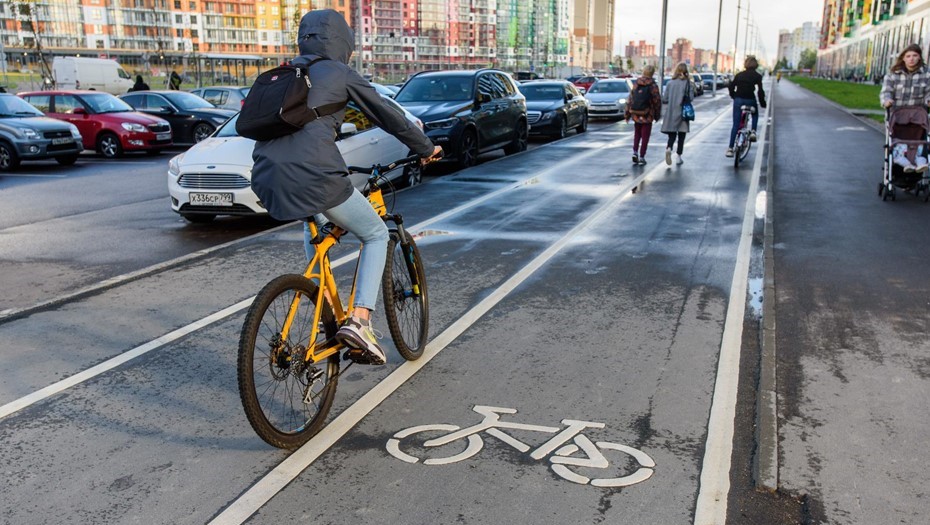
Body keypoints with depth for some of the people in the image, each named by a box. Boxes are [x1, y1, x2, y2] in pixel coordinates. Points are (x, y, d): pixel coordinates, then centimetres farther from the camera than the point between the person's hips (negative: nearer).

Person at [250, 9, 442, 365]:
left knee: (316, 221, 37)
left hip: (267, 179, 7)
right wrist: (426, 148, 27)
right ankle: (359, 321, -2)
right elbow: (389, 117, 12)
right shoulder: (339, 73, 6)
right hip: (314, 177, -6)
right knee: (376, 235, 14)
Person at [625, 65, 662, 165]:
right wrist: (657, 115, 5)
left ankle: (635, 152, 5)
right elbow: (657, 101, -7)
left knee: (637, 134, 20)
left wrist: (627, 114, 9)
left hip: (635, 114, 3)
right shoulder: (653, 86, -9)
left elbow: (630, 99, 3)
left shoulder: (636, 84, 1)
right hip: (647, 116, -3)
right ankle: (641, 157, 7)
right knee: (645, 136, 6)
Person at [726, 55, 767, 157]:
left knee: (735, 125, 5)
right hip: (750, 100, -2)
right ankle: (753, 132, 8)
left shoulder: (739, 75, 10)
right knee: (755, 115, 31)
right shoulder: (757, 76, 2)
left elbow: (731, 88, 7)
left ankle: (730, 148, 1)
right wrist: (762, 103, 5)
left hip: (738, 100, 2)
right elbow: (760, 91, -6)